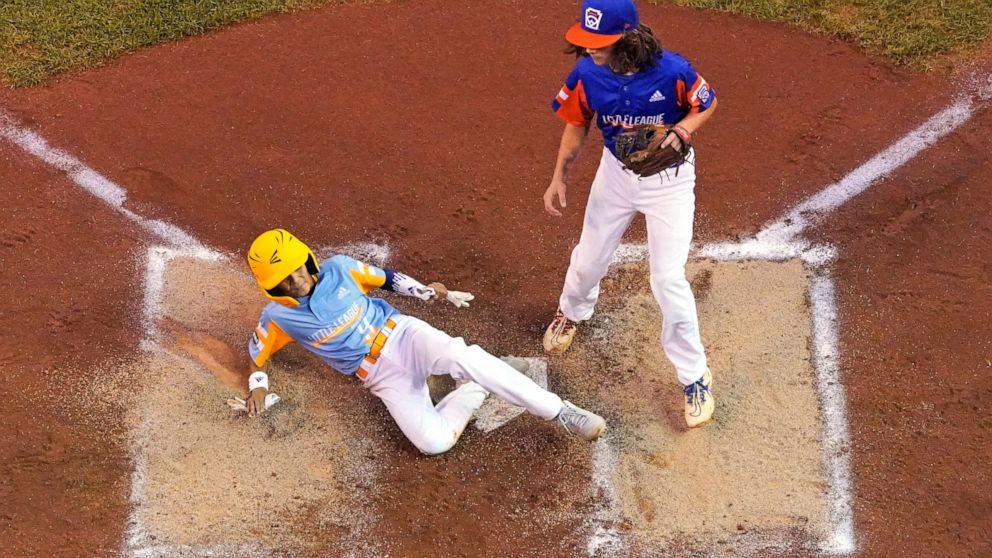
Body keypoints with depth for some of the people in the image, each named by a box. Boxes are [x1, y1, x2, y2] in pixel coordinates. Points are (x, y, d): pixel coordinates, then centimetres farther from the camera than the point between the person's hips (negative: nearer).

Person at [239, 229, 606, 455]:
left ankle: (561, 412, -28)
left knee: (462, 357, -35)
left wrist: (427, 293, -2)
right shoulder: (278, 317, -3)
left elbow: (386, 278, 11)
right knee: (433, 442, -25)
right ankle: (475, 390, 4)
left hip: (403, 335, 0)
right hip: (382, 376, 0)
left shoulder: (337, 269, -2)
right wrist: (257, 386, -6)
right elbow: (258, 353, 13)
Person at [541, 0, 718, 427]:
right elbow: (578, 125, -2)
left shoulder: (671, 70, -30)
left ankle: (695, 376, 11)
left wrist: (682, 130, -28)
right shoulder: (586, 73, -20)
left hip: (669, 179, -3)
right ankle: (572, 313, 56)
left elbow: (707, 103, -10)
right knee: (589, 259, 19)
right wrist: (559, 178, -7)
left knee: (668, 280, -8)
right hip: (616, 171, 4)